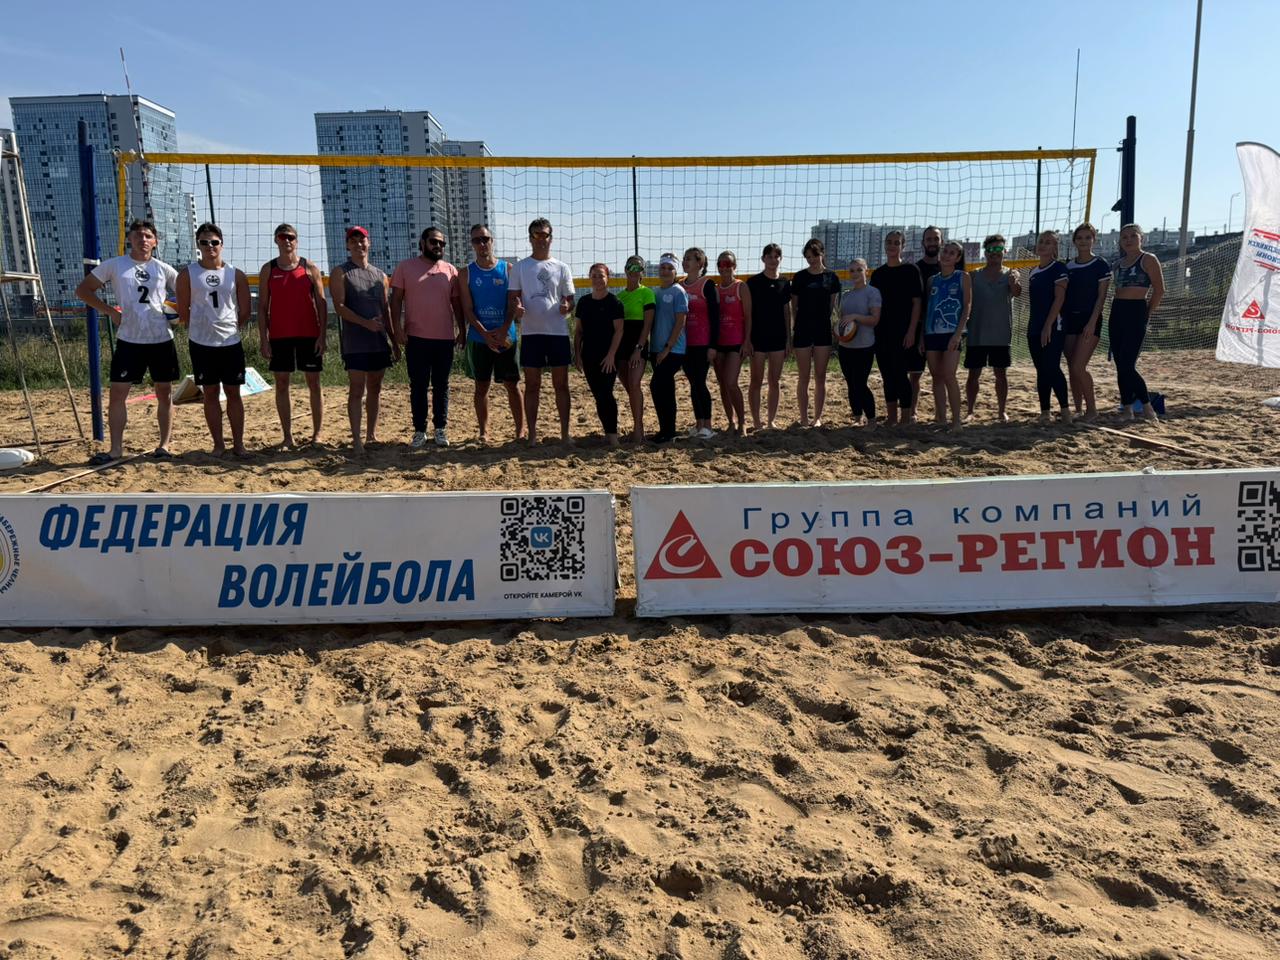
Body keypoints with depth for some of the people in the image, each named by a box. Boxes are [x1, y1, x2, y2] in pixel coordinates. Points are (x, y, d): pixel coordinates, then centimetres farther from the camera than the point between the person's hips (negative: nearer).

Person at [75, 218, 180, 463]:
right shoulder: (114, 265, 3)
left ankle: (164, 445, 16)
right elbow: (83, 290, 6)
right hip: (129, 340, -1)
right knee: (117, 392, -3)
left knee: (164, 393, 5)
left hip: (162, 339, 1)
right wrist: (110, 311, -2)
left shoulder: (163, 269, 6)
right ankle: (116, 449, 3)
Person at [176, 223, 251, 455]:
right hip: (201, 343, 0)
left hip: (231, 342, 1)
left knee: (233, 393, 4)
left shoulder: (236, 275, 3)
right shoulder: (188, 274, 0)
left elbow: (245, 311, 7)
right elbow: (183, 311, 3)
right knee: (210, 393, 5)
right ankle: (218, 444, 12)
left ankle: (238, 443, 12)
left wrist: (229, 329, 7)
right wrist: (201, 330, 6)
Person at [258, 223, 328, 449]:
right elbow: (262, 306, 5)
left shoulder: (310, 268, 3)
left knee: (313, 384, 2)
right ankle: (288, 436, 10)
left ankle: (318, 434, 11)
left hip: (309, 335, -1)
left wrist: (323, 335, -7)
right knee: (281, 384, 3)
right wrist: (263, 339, -3)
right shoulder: (268, 269, 6)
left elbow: (321, 303, 1)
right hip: (279, 336, 1)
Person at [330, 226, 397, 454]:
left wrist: (394, 340, 13)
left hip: (380, 341, 5)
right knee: (357, 389, -7)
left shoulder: (380, 275, 15)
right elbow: (339, 307, -10)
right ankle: (356, 439, -6)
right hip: (355, 343, -5)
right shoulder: (340, 273, 0)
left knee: (375, 388, 9)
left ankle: (371, 434, 18)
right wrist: (365, 323, -24)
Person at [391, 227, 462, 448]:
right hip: (416, 337, -2)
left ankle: (441, 429, 17)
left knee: (441, 386, 8)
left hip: (445, 338, 2)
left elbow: (456, 302, 12)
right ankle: (419, 431, 10)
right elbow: (396, 299, 0)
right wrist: (397, 328, -9)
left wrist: (462, 329, 6)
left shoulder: (450, 270, 9)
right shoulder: (405, 267, 3)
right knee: (418, 386, 3)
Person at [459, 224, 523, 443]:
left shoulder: (507, 269, 4)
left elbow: (513, 304, -1)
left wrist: (503, 331, -15)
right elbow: (467, 309, -2)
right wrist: (486, 334, -15)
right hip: (479, 338, 1)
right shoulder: (466, 273, 4)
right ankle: (484, 431, 14)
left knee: (512, 384, 3)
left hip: (505, 337, 0)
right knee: (482, 386, 6)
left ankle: (520, 430, 10)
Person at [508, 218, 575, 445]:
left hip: (558, 332, 1)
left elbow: (570, 300, 9)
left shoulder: (561, 268, 7)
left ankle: (565, 433, 11)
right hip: (531, 332, 0)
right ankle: (532, 434, 9)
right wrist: (516, 306, -19)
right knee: (532, 385, 3)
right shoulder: (520, 267, 6)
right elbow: (512, 296, 4)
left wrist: (566, 307, -15)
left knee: (561, 384, 4)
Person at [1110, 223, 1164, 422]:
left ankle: (1148, 410, -2)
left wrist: (1148, 312, -7)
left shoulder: (1148, 259, -3)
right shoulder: (1118, 263, 16)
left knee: (1127, 366, -13)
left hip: (1136, 311, -7)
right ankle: (1128, 411, 11)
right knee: (1120, 366, 5)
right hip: (1117, 312, 7)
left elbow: (1159, 290, -7)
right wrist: (1115, 311, 10)